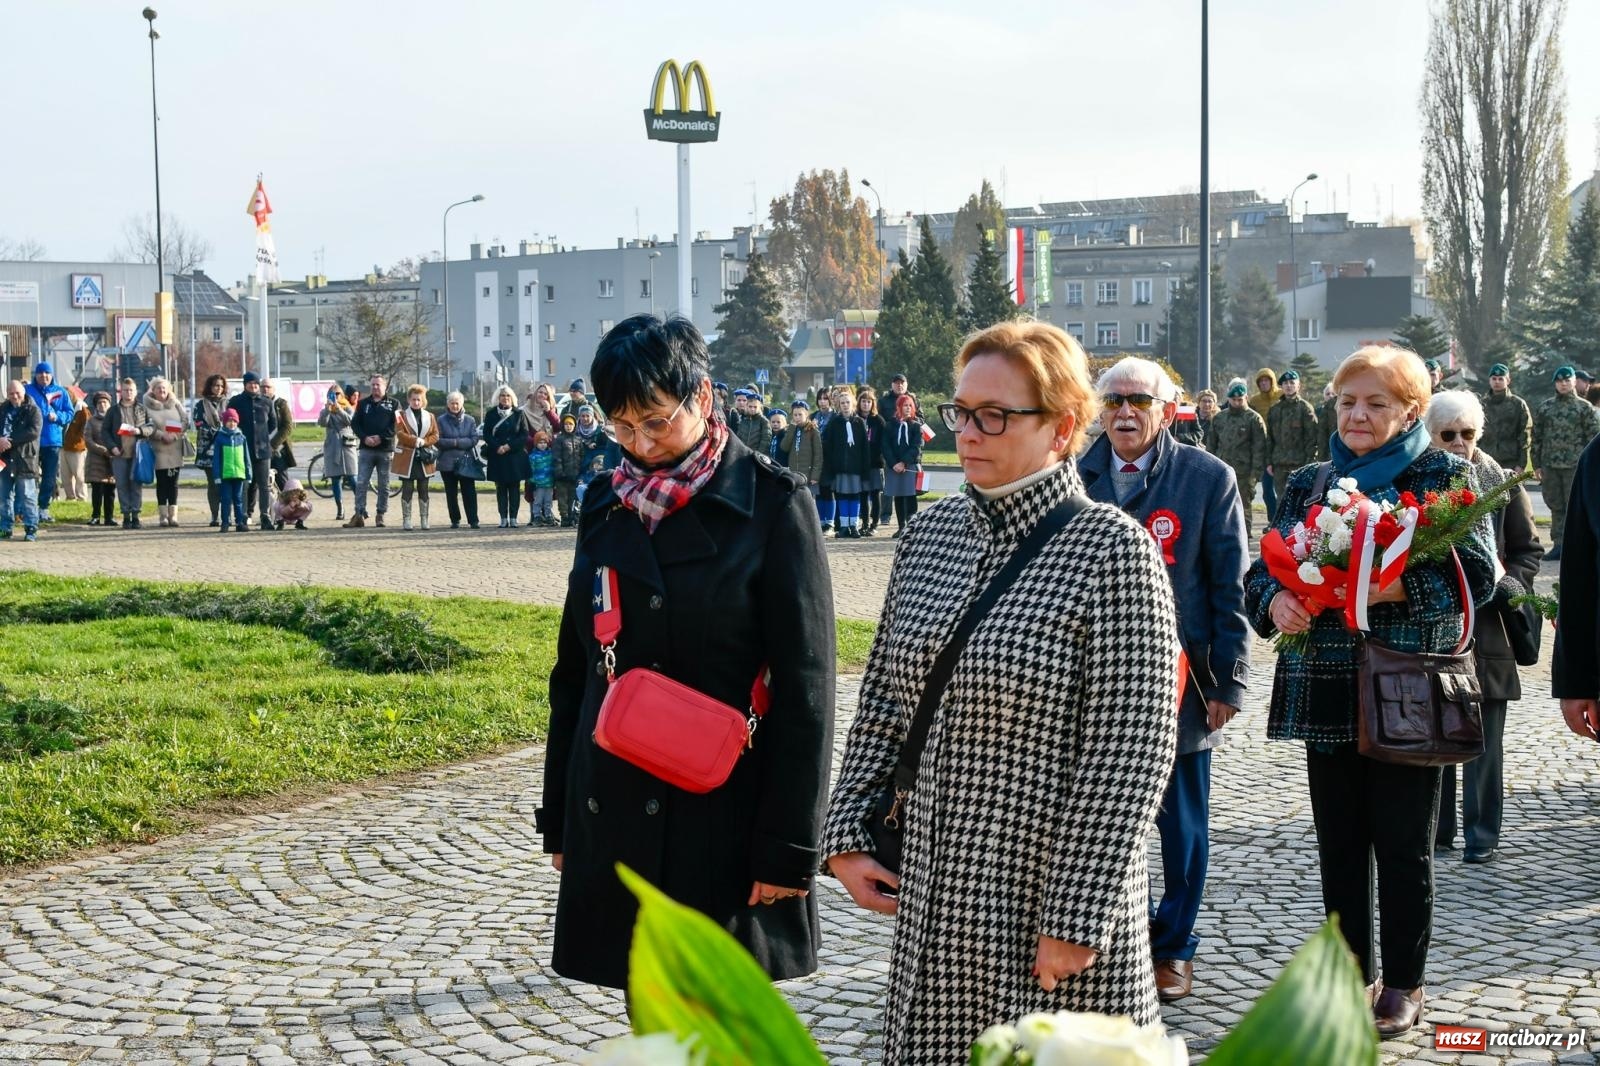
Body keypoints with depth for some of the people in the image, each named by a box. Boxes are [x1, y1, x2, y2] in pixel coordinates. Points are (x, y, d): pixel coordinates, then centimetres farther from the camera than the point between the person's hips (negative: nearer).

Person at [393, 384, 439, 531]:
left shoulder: (430, 416, 11)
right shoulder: (402, 415, 2)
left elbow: (435, 436, 5)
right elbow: (400, 434, -10)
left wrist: (423, 441, -13)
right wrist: (416, 441, -19)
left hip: (424, 458, 3)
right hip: (407, 457, -3)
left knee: (423, 490, 6)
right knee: (407, 490, -1)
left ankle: (424, 519, 12)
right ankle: (406, 519, 3)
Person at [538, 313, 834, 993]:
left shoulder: (771, 505, -7)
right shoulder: (607, 505, 9)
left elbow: (804, 690, -9)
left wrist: (787, 848, -12)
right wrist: (559, 818, 14)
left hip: (724, 819, -5)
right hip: (614, 815, 5)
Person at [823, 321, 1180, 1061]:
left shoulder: (1113, 549, -13)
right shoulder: (929, 534, 5)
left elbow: (1129, 754, -15)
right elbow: (883, 699, 13)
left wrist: (1077, 918, -16)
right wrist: (848, 836, 6)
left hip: (1051, 895, -6)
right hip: (933, 899, 6)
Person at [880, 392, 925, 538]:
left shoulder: (916, 425, 4)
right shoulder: (891, 425, 9)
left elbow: (916, 447, -5)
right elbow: (886, 446, 3)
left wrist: (904, 463, -13)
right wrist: (893, 464, -10)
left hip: (911, 466, -3)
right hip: (894, 466, 3)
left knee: (910, 497, -9)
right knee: (898, 498, 6)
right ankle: (901, 528, 14)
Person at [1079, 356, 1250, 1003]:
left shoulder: (1208, 478, -3)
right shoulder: (1078, 480, 4)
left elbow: (1230, 585, -3)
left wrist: (1228, 680, -7)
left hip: (1179, 680, -2)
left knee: (1181, 821, 8)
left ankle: (1173, 946, 22)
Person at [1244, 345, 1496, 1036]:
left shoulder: (1445, 476, -1)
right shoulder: (1308, 483, 13)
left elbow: (1477, 573, -9)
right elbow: (1265, 565, 12)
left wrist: (1399, 588, -23)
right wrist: (1273, 600, -11)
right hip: (1328, 692, 4)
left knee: (1403, 845, 4)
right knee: (1338, 842, 10)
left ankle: (1403, 984, 17)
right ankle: (1351, 972, 23)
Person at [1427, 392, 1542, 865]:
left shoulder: (1502, 485, 1)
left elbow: (1528, 550, 8)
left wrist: (1508, 586, -9)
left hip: (1486, 628, -1)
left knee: (1483, 740, 3)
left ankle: (1482, 834, 11)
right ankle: (1437, 826, 21)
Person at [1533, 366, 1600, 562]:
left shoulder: (1584, 408, 2)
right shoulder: (1545, 407, 11)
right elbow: (1536, 437, 13)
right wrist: (1537, 464, 8)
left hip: (1575, 465, -3)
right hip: (1550, 464, 3)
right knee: (1556, 506, 7)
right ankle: (1558, 544, 12)